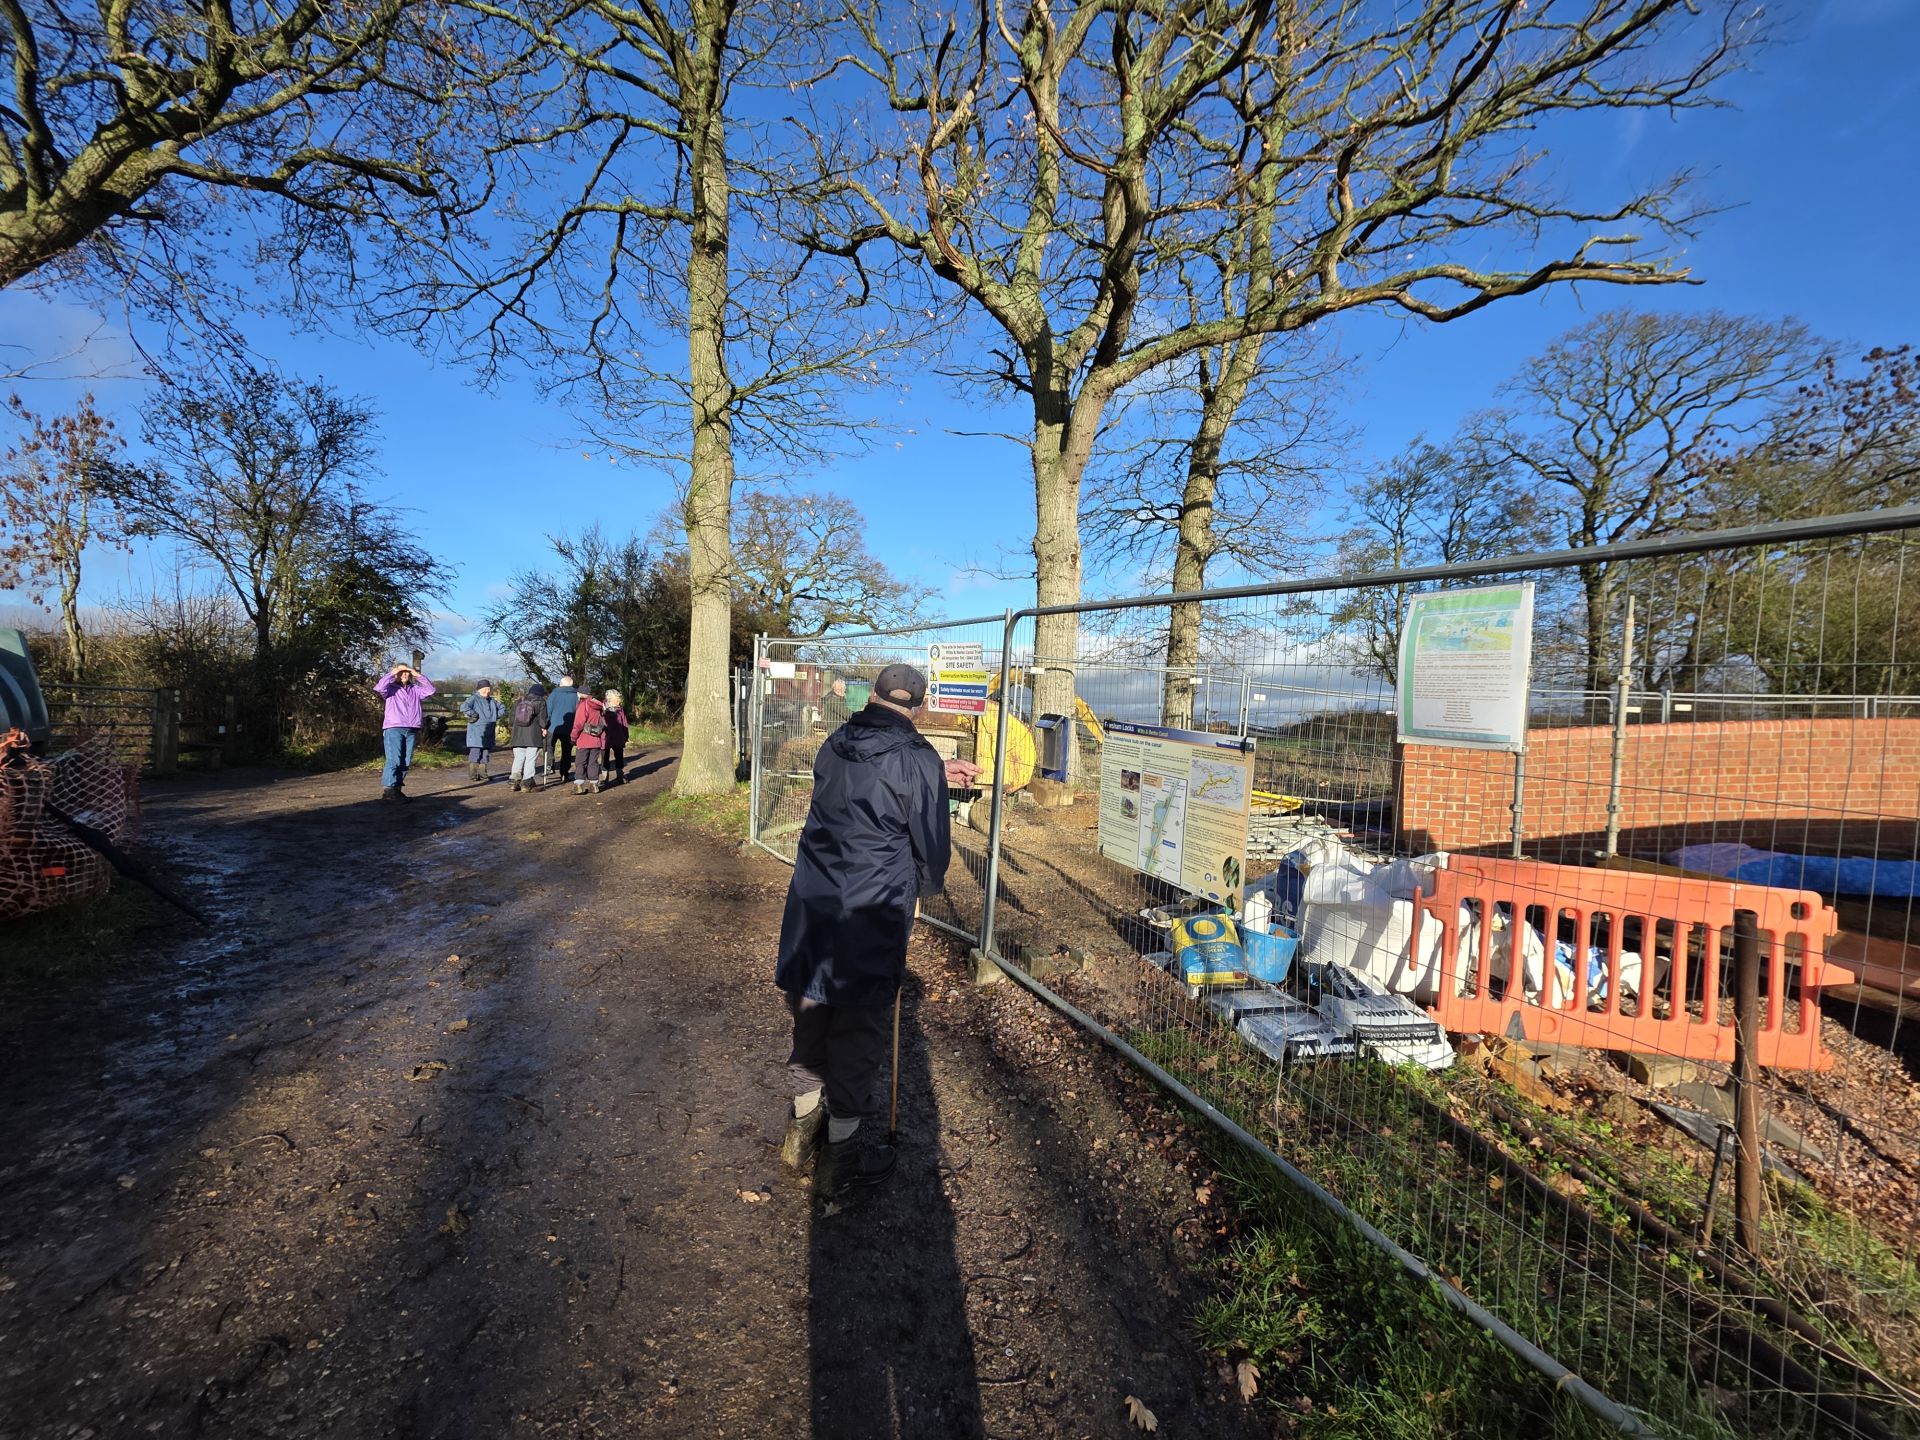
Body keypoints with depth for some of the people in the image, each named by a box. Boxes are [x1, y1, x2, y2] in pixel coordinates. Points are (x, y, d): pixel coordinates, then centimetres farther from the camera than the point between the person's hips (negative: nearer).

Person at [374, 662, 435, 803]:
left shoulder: (415, 690, 19)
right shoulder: (391, 688, 8)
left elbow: (430, 689, 8)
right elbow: (378, 688, -11)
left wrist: (418, 675, 5)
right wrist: (392, 673, -4)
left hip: (411, 730, 5)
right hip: (393, 729, -4)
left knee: (406, 762, 4)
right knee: (394, 760, -12)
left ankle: (397, 789, 10)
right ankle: (387, 790, -12)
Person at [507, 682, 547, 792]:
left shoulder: (518, 702, 13)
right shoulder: (541, 702, 0)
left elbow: (511, 718, 15)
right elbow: (542, 718, -6)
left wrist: (512, 728, 28)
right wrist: (544, 728, 9)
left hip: (517, 735, 4)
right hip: (534, 736, -4)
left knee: (518, 758, 11)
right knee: (531, 759, -1)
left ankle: (515, 780, 1)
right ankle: (527, 782, -3)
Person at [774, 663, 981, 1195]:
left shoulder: (834, 746, 7)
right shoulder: (917, 760, -11)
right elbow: (932, 843, -4)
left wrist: (937, 776, 31)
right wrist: (924, 888, 15)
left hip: (811, 905, 6)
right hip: (871, 915, -6)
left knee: (810, 1014, 19)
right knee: (858, 1029, 7)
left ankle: (803, 1122, 37)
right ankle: (844, 1152, 22)